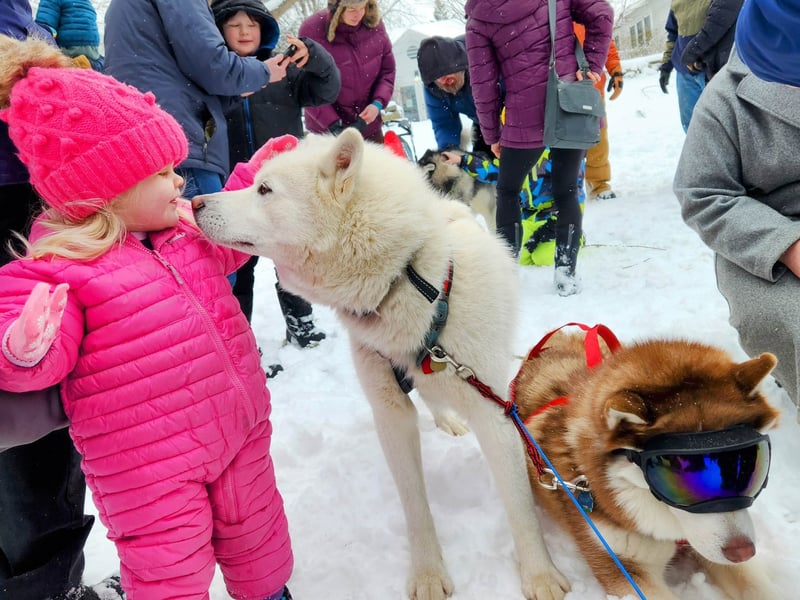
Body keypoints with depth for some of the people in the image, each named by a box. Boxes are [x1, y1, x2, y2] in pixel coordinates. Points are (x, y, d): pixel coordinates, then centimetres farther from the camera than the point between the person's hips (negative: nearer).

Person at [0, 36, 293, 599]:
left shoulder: (185, 226, 5)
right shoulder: (54, 269, -16)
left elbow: (226, 246, 25)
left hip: (239, 428, 7)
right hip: (150, 465, -6)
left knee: (257, 532, 24)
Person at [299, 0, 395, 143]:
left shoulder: (375, 25, -2)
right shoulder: (312, 30, -14)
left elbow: (387, 70, 6)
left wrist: (378, 103, -13)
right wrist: (333, 124, -21)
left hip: (369, 126, 4)